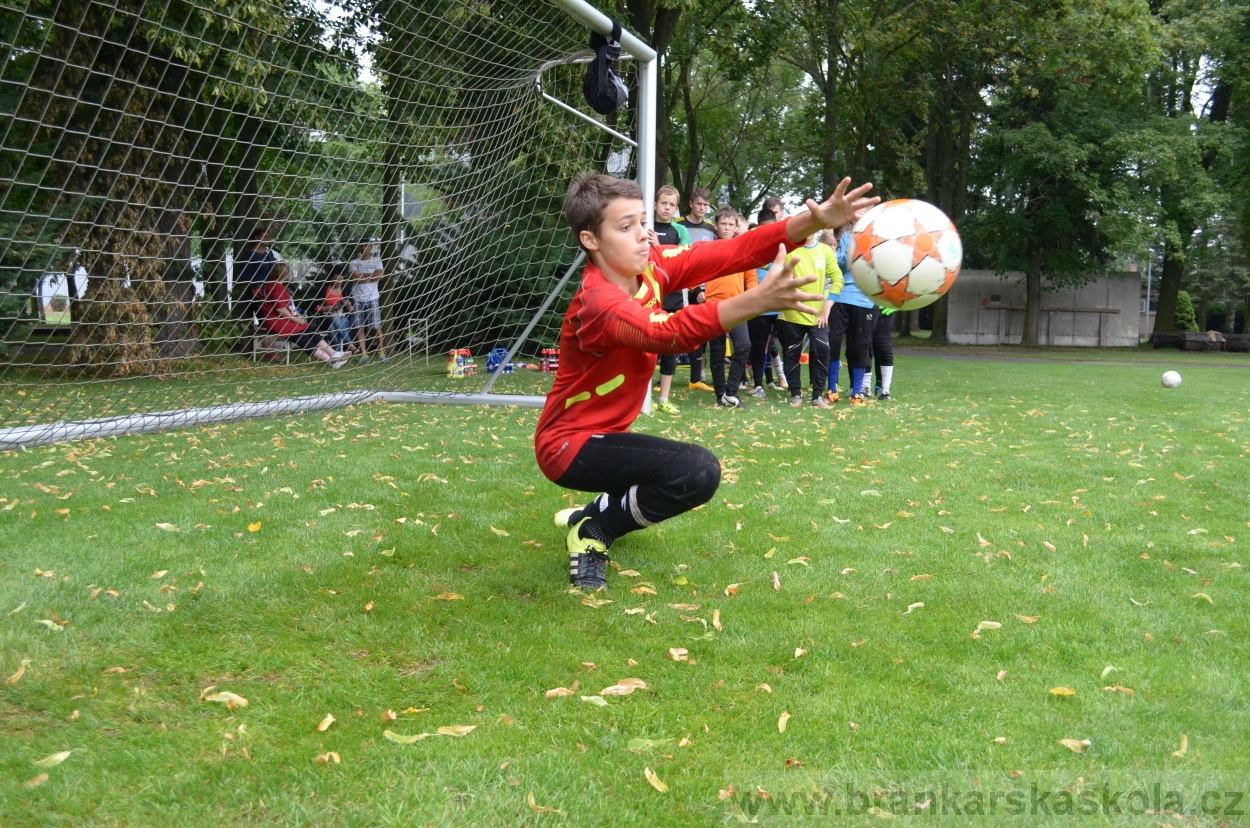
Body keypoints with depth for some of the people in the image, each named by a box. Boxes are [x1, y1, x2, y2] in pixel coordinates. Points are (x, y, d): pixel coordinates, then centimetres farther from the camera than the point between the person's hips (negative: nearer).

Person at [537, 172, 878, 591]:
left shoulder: (650, 267, -6)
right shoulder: (598, 303, -29)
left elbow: (729, 253, -15)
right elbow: (670, 332, -46)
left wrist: (814, 221, -29)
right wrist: (758, 301, -60)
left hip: (602, 432, 9)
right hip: (568, 443, -9)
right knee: (698, 470, -27)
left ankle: (588, 516, 28)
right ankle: (591, 530, -6)